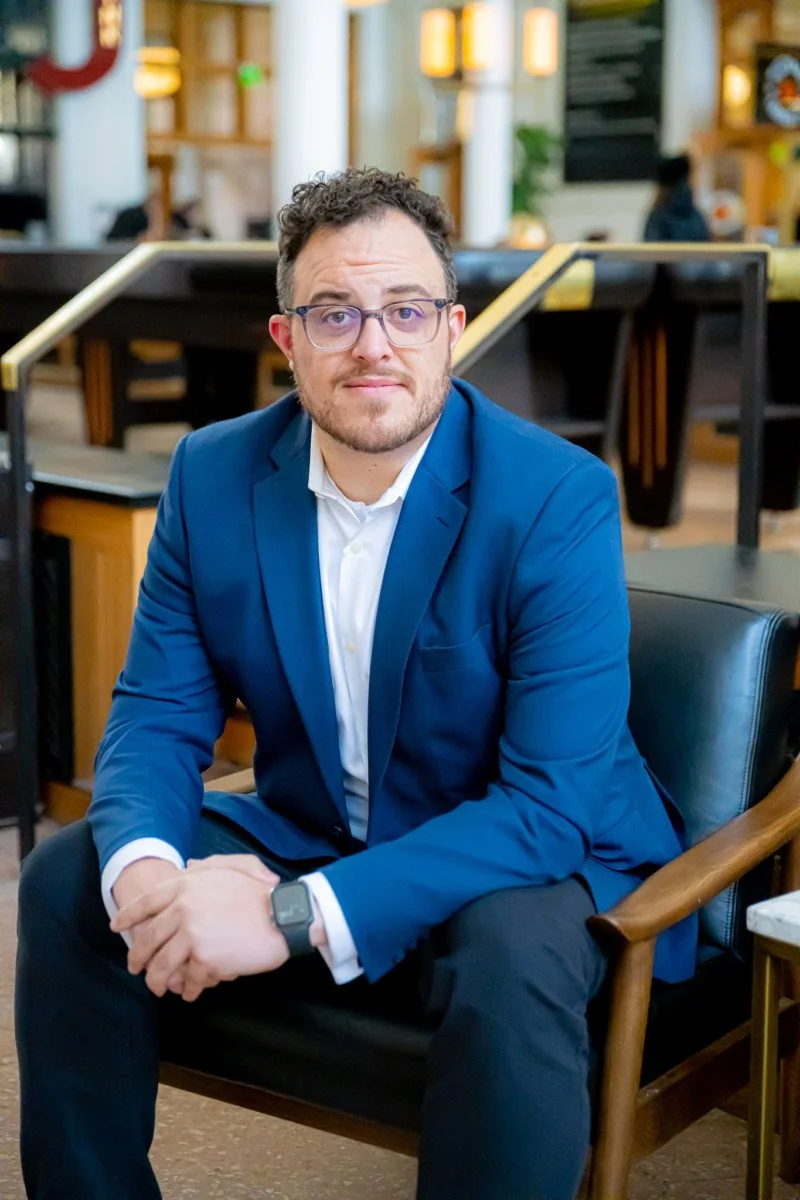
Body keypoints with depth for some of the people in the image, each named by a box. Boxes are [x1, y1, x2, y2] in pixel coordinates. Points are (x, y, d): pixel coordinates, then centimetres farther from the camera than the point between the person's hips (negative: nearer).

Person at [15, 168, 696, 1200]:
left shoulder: (561, 501, -21)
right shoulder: (213, 475, -6)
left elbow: (551, 803, -27)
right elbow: (158, 712, -2)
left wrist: (298, 915, -35)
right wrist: (144, 867, -26)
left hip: (526, 856, -4)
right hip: (305, 836, 5)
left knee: (512, 964, -36)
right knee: (67, 879, -10)